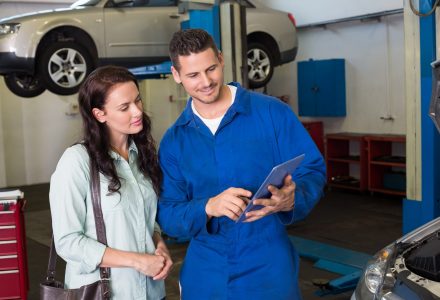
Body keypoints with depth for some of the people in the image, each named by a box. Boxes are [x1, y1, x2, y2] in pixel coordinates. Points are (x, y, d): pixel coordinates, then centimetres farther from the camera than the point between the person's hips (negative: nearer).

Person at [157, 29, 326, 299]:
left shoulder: (273, 113, -6)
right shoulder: (173, 141, 3)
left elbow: (313, 171, -4)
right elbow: (168, 216, -1)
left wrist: (291, 200, -25)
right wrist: (208, 207, -21)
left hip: (269, 270, -2)